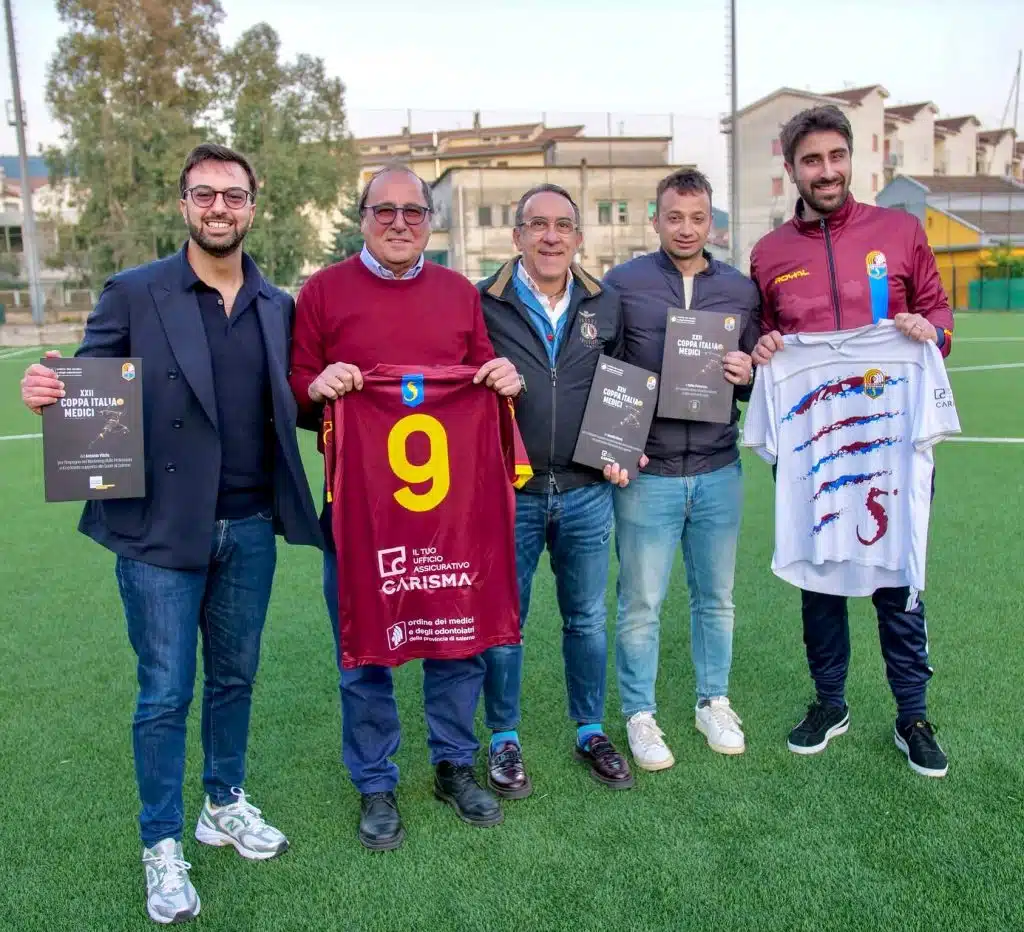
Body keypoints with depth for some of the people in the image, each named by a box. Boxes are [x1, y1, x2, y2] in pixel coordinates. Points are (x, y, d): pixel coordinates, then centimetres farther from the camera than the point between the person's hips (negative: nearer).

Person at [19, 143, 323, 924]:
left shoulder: (278, 306, 7)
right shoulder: (133, 294, -3)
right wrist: (48, 392, -25)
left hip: (249, 528, 4)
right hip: (161, 529, -3)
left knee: (234, 677, 17)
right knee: (166, 693, 6)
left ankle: (227, 804, 38)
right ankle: (162, 846, 24)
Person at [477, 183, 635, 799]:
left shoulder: (606, 305, 6)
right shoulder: (484, 305, -4)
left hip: (586, 493, 3)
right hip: (509, 493, -2)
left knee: (587, 619, 14)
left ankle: (591, 732, 33)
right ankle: (505, 740, 27)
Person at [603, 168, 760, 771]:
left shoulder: (741, 290, 8)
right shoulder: (623, 284, -1)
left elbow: (759, 378, 14)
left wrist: (748, 376, -9)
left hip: (719, 471, 3)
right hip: (646, 473, -3)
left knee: (716, 597, 14)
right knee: (640, 603, 5)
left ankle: (714, 703, 33)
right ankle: (640, 715, 22)